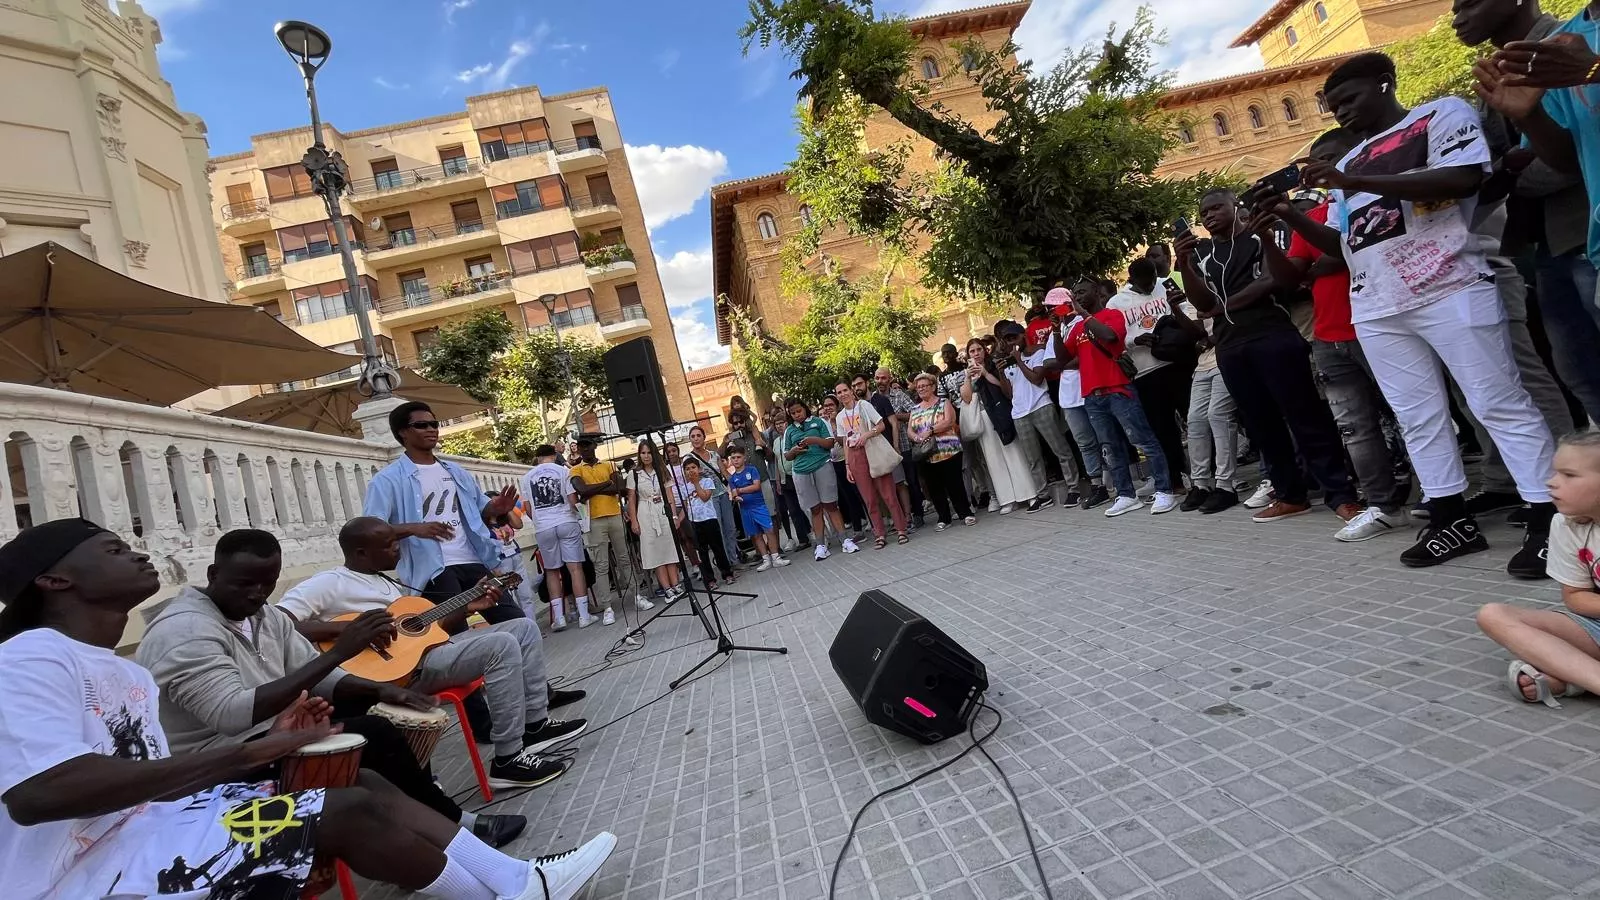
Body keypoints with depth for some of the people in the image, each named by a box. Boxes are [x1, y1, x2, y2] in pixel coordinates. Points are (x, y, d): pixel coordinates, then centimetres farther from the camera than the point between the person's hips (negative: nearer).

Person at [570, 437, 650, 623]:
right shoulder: (576, 470, 4)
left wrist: (593, 490, -11)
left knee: (625, 558, 11)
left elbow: (620, 488, -5)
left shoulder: (609, 466, 11)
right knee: (601, 566, -1)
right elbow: (582, 490, -16)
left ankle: (638, 595, 19)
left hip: (616, 516, 3)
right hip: (594, 521, -3)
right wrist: (607, 483, -6)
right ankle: (607, 608, 2)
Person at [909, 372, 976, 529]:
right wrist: (916, 437, -13)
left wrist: (929, 431, -19)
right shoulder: (915, 409, 16)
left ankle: (966, 514, 10)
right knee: (934, 487, 6)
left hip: (948, 451, -4)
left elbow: (949, 422, -12)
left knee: (954, 484, -3)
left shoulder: (944, 403, 2)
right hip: (926, 456, 5)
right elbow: (909, 430, 9)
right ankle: (944, 518, 16)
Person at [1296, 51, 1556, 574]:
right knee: (1417, 417, 6)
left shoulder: (1442, 114, 6)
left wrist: (1355, 183, -18)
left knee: (1499, 404, -3)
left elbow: (1463, 178, -13)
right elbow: (1339, 243, 20)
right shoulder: (1350, 161, 22)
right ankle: (1453, 520, 13)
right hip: (1376, 310, 6)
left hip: (1448, 290, -6)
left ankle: (1547, 521, 3)